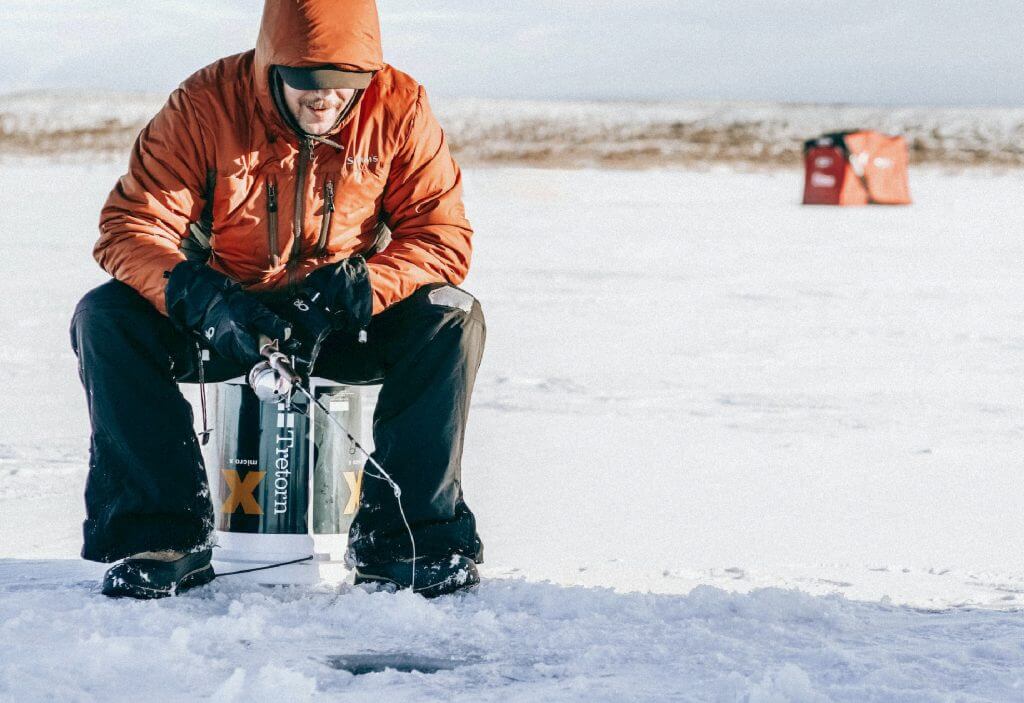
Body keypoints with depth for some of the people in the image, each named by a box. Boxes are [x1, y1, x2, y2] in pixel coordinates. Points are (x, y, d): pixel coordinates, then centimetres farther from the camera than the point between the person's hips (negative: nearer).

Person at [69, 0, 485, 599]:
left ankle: (408, 528, -20)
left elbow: (443, 235, -12)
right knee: (106, 318, -25)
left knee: (451, 317, -27)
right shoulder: (206, 105, -16)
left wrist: (364, 286, -31)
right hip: (223, 320, 0)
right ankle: (159, 531, -21)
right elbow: (132, 226, -18)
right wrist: (203, 300, -36)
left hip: (348, 326, 0)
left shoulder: (400, 108, -12)